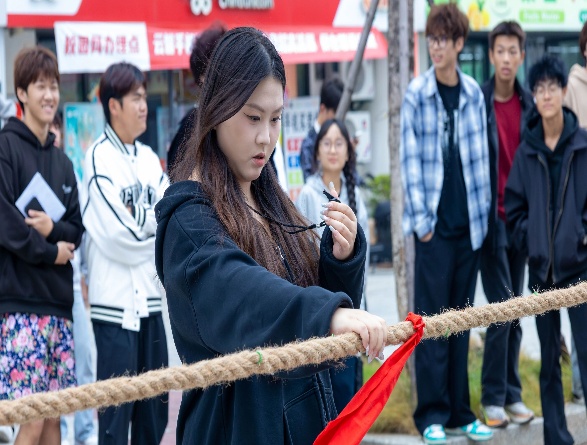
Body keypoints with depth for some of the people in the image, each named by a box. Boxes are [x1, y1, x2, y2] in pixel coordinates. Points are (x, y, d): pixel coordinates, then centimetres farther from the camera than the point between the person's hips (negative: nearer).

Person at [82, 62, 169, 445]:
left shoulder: (149, 158, 14)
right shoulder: (100, 158, -8)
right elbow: (120, 233, -16)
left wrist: (140, 219, -13)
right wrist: (156, 219, 1)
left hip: (149, 297, 7)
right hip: (116, 299, -7)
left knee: (154, 411, 11)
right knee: (116, 412, -4)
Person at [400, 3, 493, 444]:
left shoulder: (473, 93, 6)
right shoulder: (417, 94, -4)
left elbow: (480, 157, 9)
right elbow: (410, 159, -4)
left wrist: (482, 214, 5)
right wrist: (422, 218, -8)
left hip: (469, 224, 4)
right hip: (434, 225, -4)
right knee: (432, 320, -1)